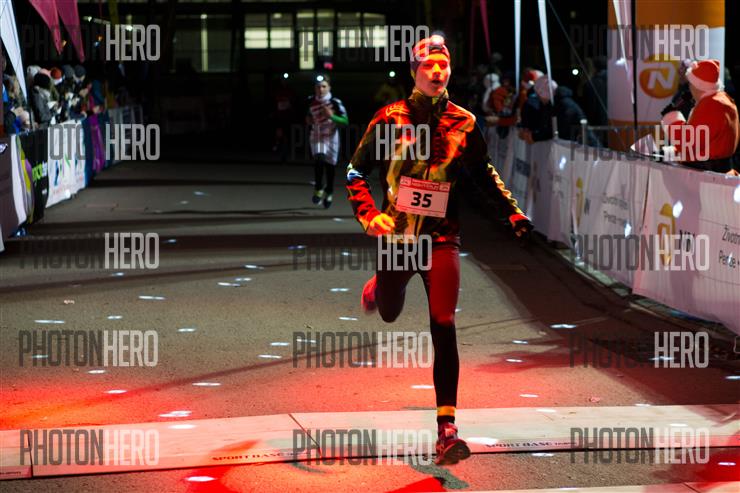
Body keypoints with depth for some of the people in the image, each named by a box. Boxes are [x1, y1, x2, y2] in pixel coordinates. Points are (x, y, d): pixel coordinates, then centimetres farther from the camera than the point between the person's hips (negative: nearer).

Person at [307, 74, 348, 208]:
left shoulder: (335, 103, -15)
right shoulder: (311, 102, -3)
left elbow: (345, 121, -17)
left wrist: (332, 117, -31)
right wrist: (309, 119, -1)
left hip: (331, 136, -1)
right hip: (316, 136, 1)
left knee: (329, 165, 10)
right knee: (319, 158, -25)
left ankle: (328, 192, 33)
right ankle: (318, 188, -9)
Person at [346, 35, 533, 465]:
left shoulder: (464, 124, -2)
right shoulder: (389, 119, -7)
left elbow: (484, 172, 15)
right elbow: (356, 171, 0)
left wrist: (512, 212, 5)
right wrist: (368, 215, -16)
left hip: (441, 236, -1)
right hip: (396, 235, 1)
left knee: (443, 325, -15)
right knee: (389, 314, 22)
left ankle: (447, 428, -16)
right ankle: (377, 285, 64)